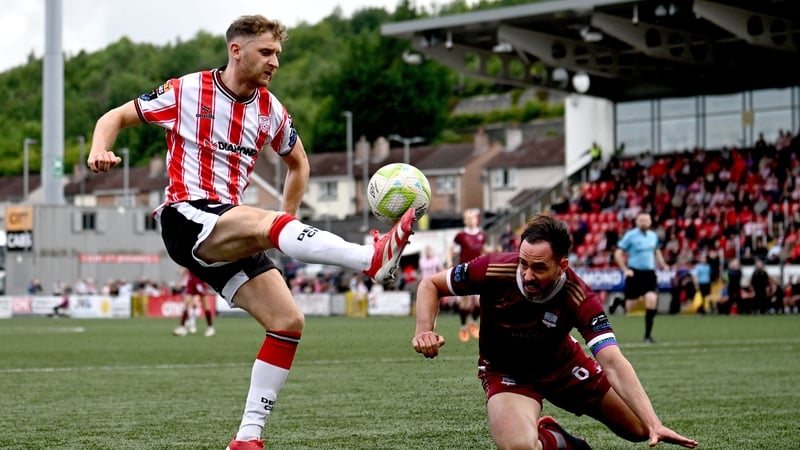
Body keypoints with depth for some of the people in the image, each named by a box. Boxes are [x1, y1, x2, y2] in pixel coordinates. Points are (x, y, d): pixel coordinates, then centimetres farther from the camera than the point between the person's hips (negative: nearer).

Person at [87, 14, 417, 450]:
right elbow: (115, 117, 6)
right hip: (186, 217, -6)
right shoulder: (185, 91, -1)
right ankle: (373, 258, -57)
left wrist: (288, 219, 16)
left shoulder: (271, 111, 10)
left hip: (229, 237, 7)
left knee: (288, 321, -7)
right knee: (267, 222, -34)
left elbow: (298, 162, 28)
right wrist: (99, 151, -15)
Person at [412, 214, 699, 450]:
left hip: (562, 362, 2)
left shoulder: (580, 299, -30)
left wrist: (654, 425, -48)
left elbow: (613, 365, -37)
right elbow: (431, 285, -14)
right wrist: (424, 331, -33)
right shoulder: (493, 270, -31)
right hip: (506, 372, -2)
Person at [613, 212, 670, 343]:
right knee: (629, 306, 1)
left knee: (652, 300, -15)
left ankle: (648, 335, -5)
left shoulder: (653, 236, 9)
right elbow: (618, 254, -6)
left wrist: (663, 265, 12)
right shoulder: (630, 235, -6)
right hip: (635, 273, -3)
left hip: (649, 273, 3)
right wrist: (625, 269, -15)